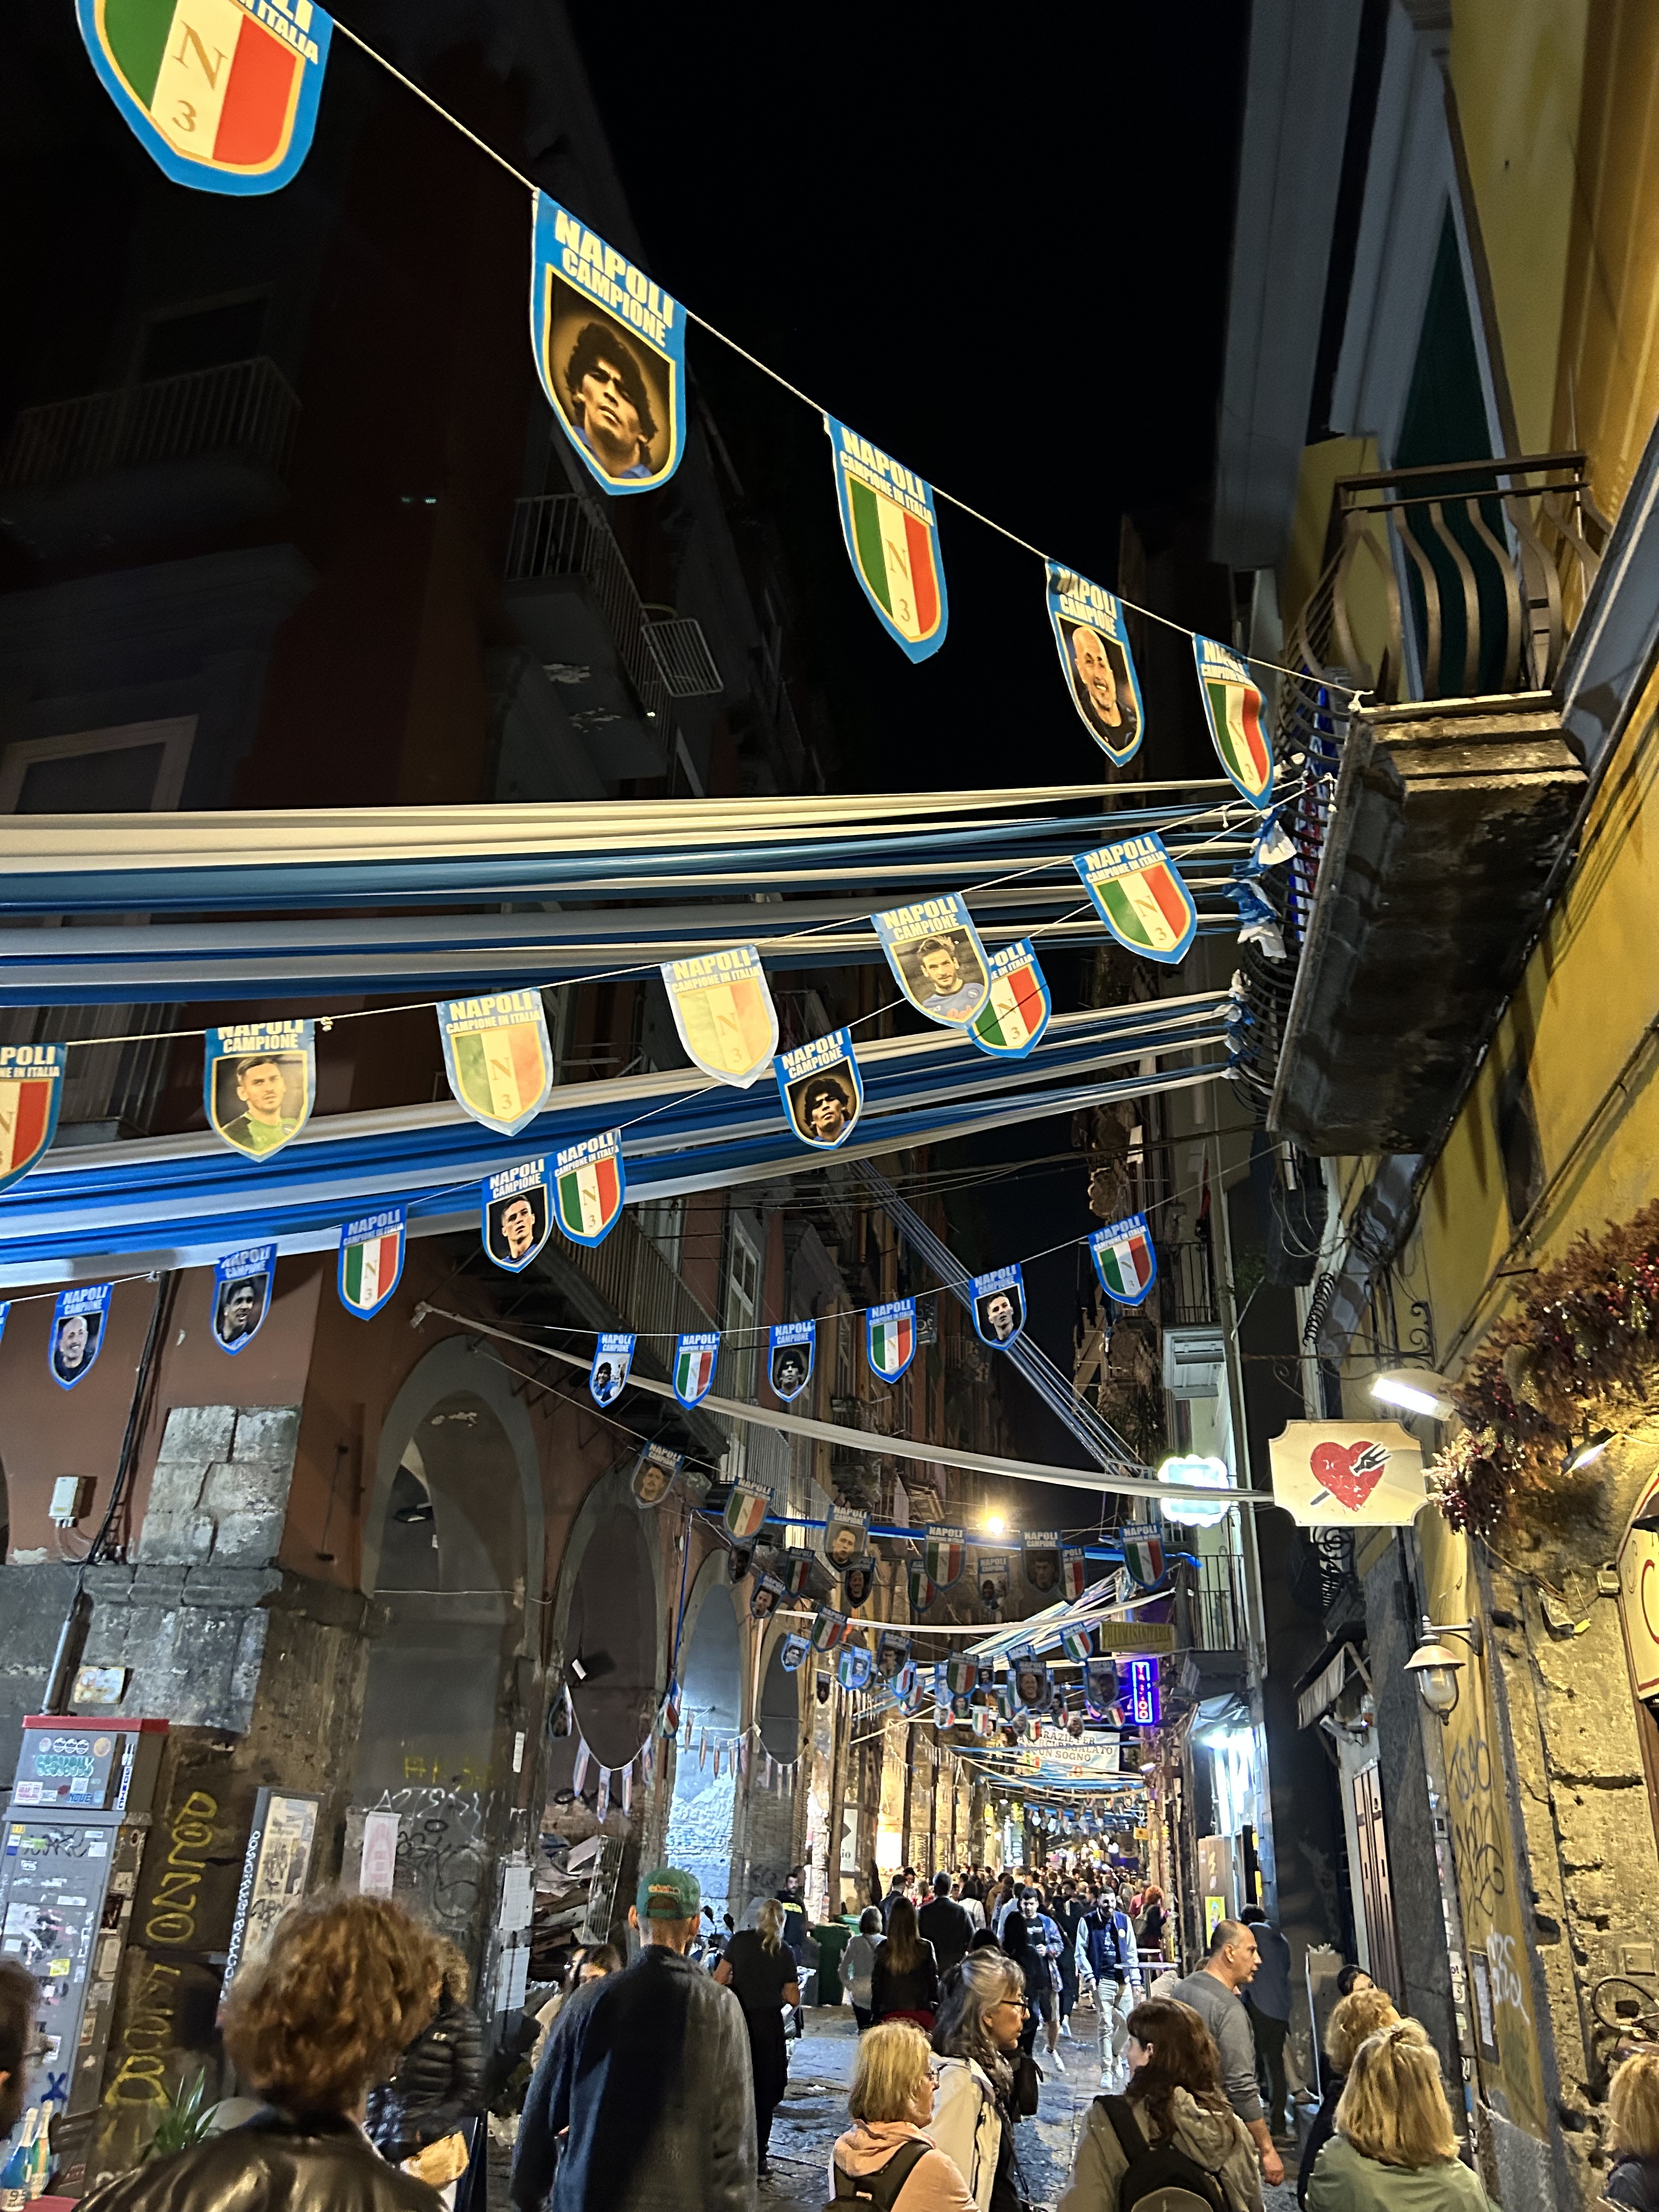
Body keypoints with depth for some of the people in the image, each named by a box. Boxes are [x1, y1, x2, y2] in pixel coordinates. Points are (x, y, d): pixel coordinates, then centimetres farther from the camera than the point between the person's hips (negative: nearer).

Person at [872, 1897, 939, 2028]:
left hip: (890, 2015, 0)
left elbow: (876, 1987, 2)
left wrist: (874, 2017, 12)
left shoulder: (883, 1950, -5)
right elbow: (933, 1983, 0)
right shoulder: (926, 1948, -6)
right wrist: (937, 2011, 13)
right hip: (921, 2013, 0)